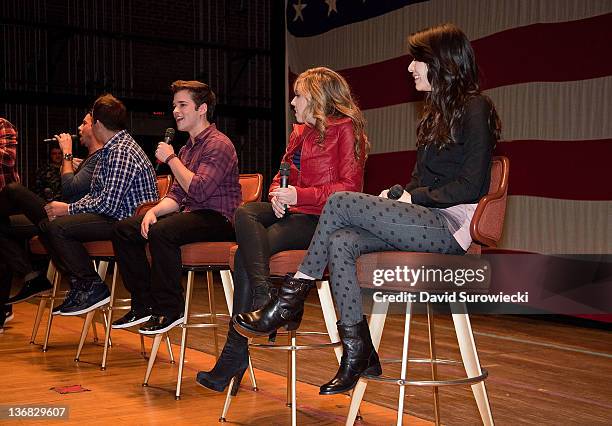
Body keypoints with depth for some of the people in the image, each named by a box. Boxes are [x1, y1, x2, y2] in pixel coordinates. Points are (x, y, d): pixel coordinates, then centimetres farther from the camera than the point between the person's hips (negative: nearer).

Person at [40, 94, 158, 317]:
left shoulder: (121, 152, -17)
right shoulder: (109, 150, 17)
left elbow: (108, 204, -23)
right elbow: (95, 195, 18)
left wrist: (69, 209, -10)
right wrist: (69, 210, 1)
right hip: (116, 217, 10)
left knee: (58, 227, -22)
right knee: (46, 225, 5)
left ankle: (93, 288, -11)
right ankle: (79, 284, 8)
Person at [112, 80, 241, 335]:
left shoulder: (218, 144, -10)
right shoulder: (187, 149, 20)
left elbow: (199, 190, -23)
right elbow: (177, 195, 17)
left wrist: (171, 159, -12)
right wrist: (154, 211, -4)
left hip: (218, 218, -9)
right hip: (191, 214, 9)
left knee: (161, 232, -34)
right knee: (124, 229, -1)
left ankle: (170, 309, -19)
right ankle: (144, 304, 3)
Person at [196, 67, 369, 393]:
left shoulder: (345, 129, -2)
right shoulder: (300, 133, 23)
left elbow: (350, 188, -11)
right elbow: (282, 175, 25)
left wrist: (300, 195, -16)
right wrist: (277, 193, 0)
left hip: (321, 219, -8)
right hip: (292, 212, 8)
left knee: (247, 253, -23)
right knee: (244, 213, -23)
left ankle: (235, 354, -18)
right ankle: (263, 299, -28)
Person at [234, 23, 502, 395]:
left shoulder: (474, 109, -6)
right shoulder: (438, 110, 23)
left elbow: (470, 187, -14)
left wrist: (414, 197, -8)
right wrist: (398, 195, 4)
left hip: (450, 226, -8)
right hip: (427, 223, 8)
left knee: (341, 202, -20)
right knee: (341, 242, -18)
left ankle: (289, 304, -9)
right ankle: (359, 353, -17)